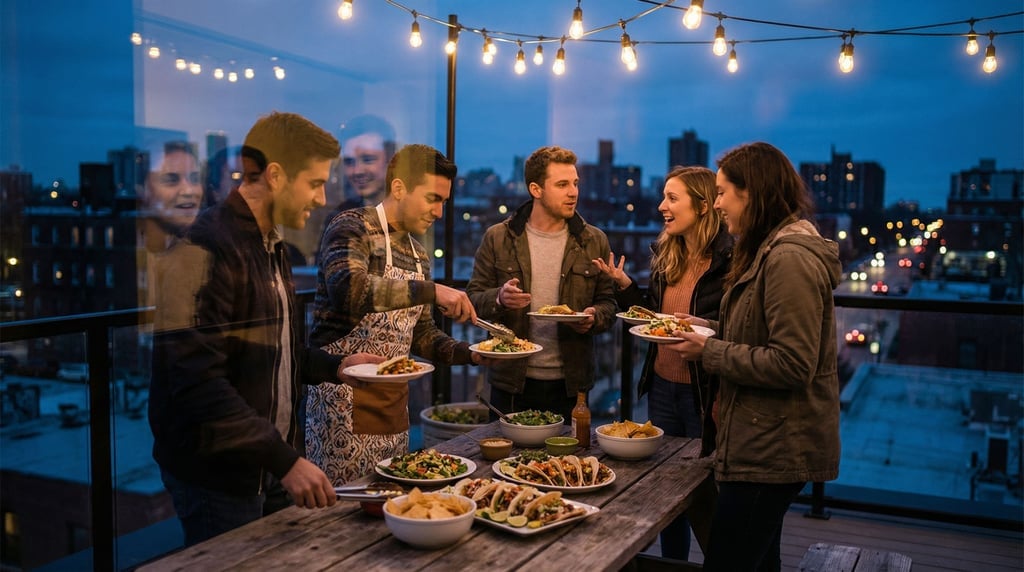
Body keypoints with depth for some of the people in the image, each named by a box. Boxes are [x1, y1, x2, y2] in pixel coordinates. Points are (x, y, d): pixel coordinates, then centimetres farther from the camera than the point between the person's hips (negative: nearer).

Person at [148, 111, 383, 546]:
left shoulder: (270, 246, 11)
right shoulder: (205, 252, -19)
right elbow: (198, 379, -26)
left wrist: (334, 367, 6)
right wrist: (285, 461, -27)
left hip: (269, 465, 9)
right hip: (217, 475, -9)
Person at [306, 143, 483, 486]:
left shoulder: (418, 254, 14)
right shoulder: (351, 228, -10)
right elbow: (348, 288, -31)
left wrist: (468, 354, 4)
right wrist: (431, 290, -32)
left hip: (394, 403, 8)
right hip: (346, 406, -8)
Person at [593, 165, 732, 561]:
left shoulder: (729, 261, -15)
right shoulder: (665, 254, 6)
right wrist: (624, 285, 1)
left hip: (704, 393, -7)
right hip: (662, 386, 7)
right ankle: (672, 562, 36)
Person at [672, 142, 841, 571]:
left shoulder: (790, 258, -20)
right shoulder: (772, 250, 13)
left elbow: (792, 365, -24)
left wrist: (709, 352, -17)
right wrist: (711, 328, 8)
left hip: (771, 450, -11)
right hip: (768, 443, 11)